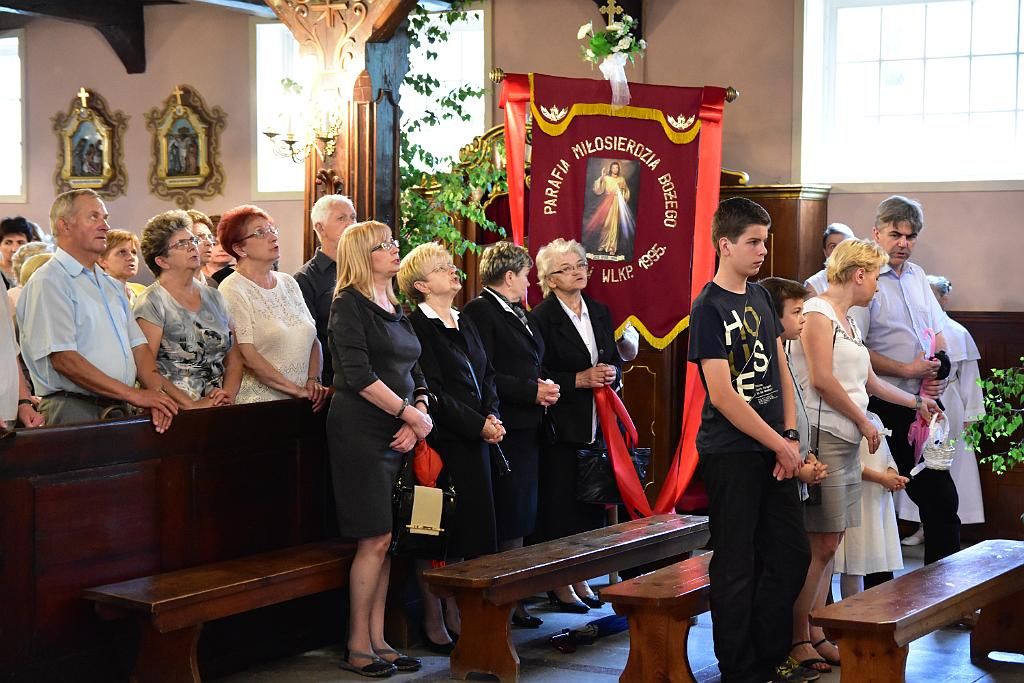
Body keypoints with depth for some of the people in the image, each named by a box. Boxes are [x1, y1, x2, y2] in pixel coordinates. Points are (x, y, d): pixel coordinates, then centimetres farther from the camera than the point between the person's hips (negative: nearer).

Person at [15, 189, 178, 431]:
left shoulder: (111, 285, 20)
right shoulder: (48, 283, -7)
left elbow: (138, 346, 14)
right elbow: (63, 359, -17)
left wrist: (157, 394, -6)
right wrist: (135, 395, -18)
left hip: (119, 410, 7)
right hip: (74, 411, -7)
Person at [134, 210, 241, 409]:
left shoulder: (214, 297, 17)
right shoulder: (151, 303, -2)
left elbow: (234, 357, 15)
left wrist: (228, 394, -3)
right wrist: (192, 405, -15)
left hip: (218, 408, 4)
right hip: (174, 411, -4)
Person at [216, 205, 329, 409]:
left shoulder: (288, 283, 14)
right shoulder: (233, 290, -6)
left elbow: (313, 338, 13)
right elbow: (247, 355, -13)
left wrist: (313, 380, -4)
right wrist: (297, 390, -12)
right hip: (258, 402, -5)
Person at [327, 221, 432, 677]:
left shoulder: (395, 310, 17)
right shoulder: (349, 303, -6)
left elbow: (415, 376, 17)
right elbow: (359, 375, -16)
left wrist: (418, 415, -3)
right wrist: (411, 413, -12)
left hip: (397, 434, 7)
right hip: (361, 431, -7)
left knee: (384, 541, 7)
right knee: (375, 539, -7)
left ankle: (378, 641, 13)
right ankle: (358, 648, 2)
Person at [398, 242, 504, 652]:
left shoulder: (464, 323, 16)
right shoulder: (416, 327, -10)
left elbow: (486, 377, 16)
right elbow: (432, 392, -16)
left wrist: (493, 416, -2)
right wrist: (478, 424, -16)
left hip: (475, 440, 8)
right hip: (441, 442, -8)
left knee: (468, 527, 9)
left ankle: (457, 615, 19)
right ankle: (433, 622, 8)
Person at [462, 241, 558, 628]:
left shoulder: (517, 314, 18)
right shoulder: (479, 313, -12)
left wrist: (545, 388, 7)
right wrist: (531, 391, -17)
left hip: (527, 429, 10)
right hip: (504, 429, -10)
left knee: (521, 516, 12)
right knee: (507, 519, -6)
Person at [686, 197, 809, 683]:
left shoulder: (760, 297, 11)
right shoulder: (709, 307, -12)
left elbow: (780, 370, 14)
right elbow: (722, 394, -16)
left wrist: (791, 436, 1)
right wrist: (780, 445, -12)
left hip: (774, 450, 8)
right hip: (731, 453, -7)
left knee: (791, 556, 12)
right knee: (737, 568, 1)